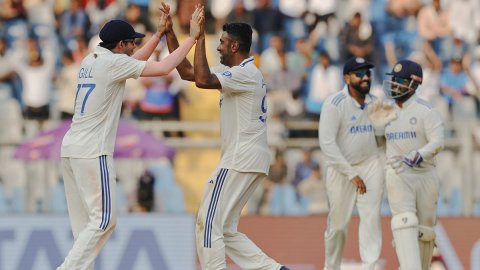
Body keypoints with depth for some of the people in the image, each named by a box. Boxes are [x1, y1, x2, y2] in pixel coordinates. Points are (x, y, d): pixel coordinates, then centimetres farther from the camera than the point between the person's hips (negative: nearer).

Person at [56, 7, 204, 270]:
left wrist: (158, 34, 28)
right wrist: (192, 37, -6)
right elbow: (163, 68, -13)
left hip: (71, 149, 9)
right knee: (103, 218, -7)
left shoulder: (90, 61, 15)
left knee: (84, 222, 10)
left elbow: (134, 61, 30)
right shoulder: (113, 62, -10)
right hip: (92, 152, -9)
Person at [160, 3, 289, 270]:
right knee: (225, 229, 11)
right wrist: (170, 33, 16)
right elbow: (187, 71, 21)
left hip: (242, 159, -10)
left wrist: (200, 38, -18)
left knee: (209, 222, -10)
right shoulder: (235, 72, 19)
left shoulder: (246, 73, -12)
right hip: (252, 159, 10)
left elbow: (203, 80, -26)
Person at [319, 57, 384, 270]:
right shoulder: (334, 103, -14)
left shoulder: (375, 103, 4)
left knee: (371, 217, -9)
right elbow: (327, 143, -19)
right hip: (341, 169, -4)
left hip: (370, 166, 4)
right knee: (338, 223, 3)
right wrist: (351, 175, -21)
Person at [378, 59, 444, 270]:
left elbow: (437, 142, -17)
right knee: (405, 223, -18)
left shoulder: (426, 111, -6)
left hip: (426, 175, -1)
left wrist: (419, 156, -34)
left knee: (425, 229, 8)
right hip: (398, 176, 2)